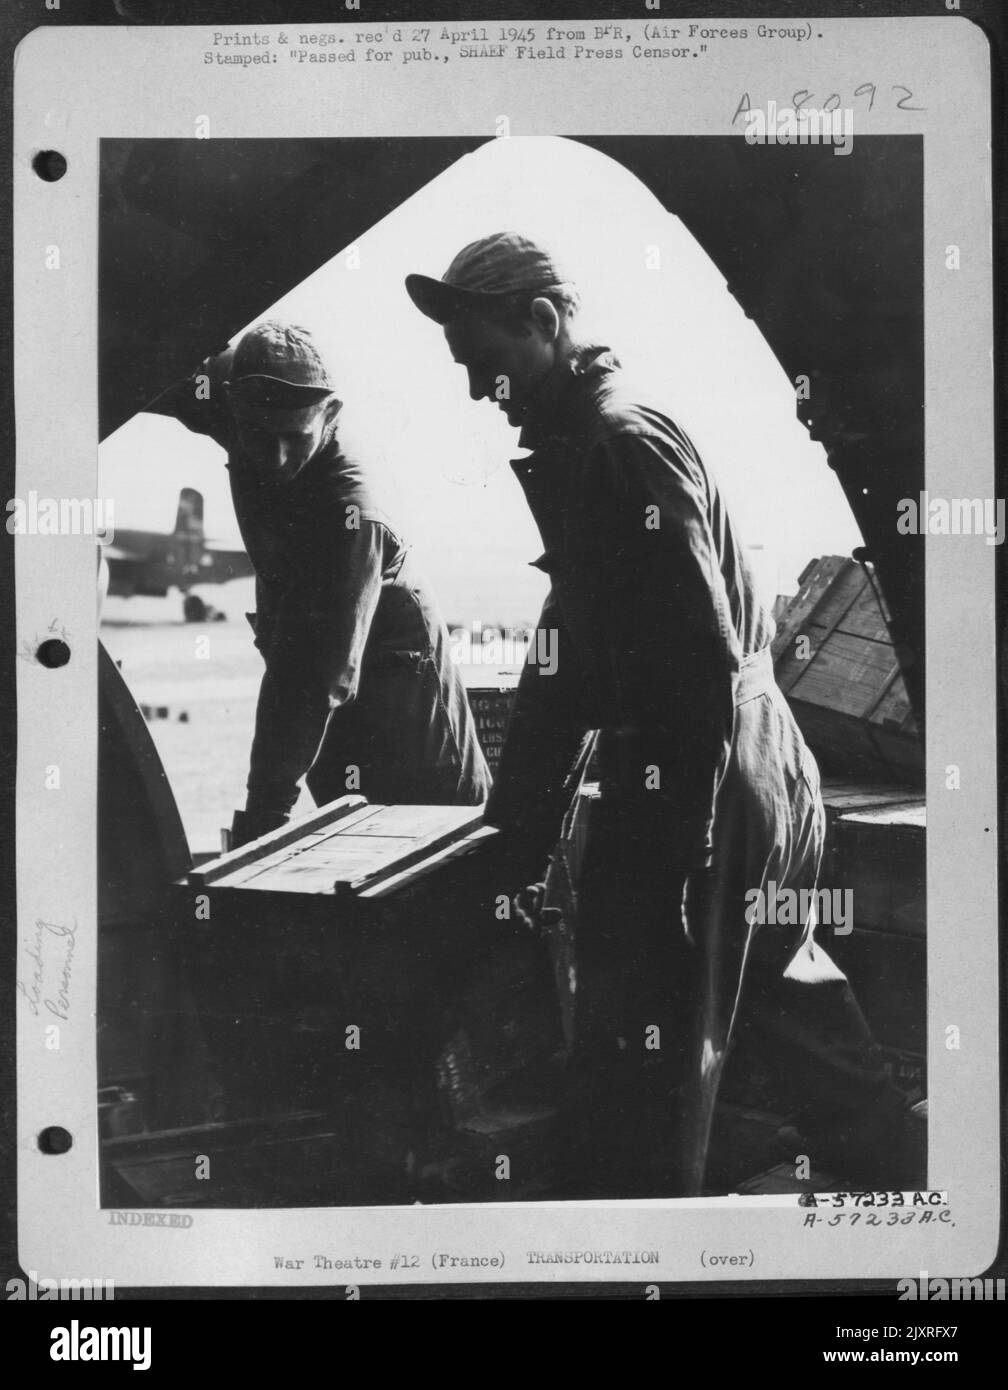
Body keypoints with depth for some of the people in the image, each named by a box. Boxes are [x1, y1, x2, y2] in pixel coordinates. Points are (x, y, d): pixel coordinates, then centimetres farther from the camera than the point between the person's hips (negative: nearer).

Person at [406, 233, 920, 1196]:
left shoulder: (621, 444, -17)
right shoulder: (578, 439, 15)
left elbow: (706, 663, -24)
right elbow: (570, 655, 18)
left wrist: (672, 862, -24)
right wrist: (520, 832, 17)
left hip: (694, 787, -11)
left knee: (638, 1065, -1)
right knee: (784, 993, 27)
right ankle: (888, 1156, 46)